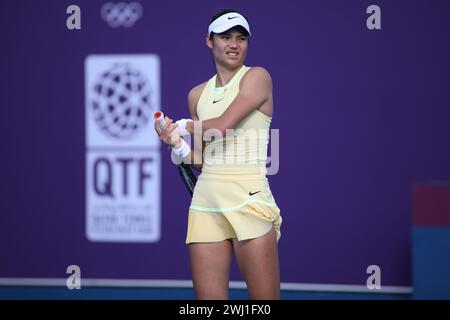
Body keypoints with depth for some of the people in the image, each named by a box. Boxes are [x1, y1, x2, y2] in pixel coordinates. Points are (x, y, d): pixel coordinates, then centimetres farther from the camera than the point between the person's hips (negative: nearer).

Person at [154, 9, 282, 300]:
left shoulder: (257, 77, -2)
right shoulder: (198, 95, 15)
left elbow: (222, 125, -15)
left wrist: (184, 126, 3)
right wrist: (178, 144, -1)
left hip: (248, 201, -5)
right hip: (206, 202, 5)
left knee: (264, 302, -6)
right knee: (208, 299, 2)